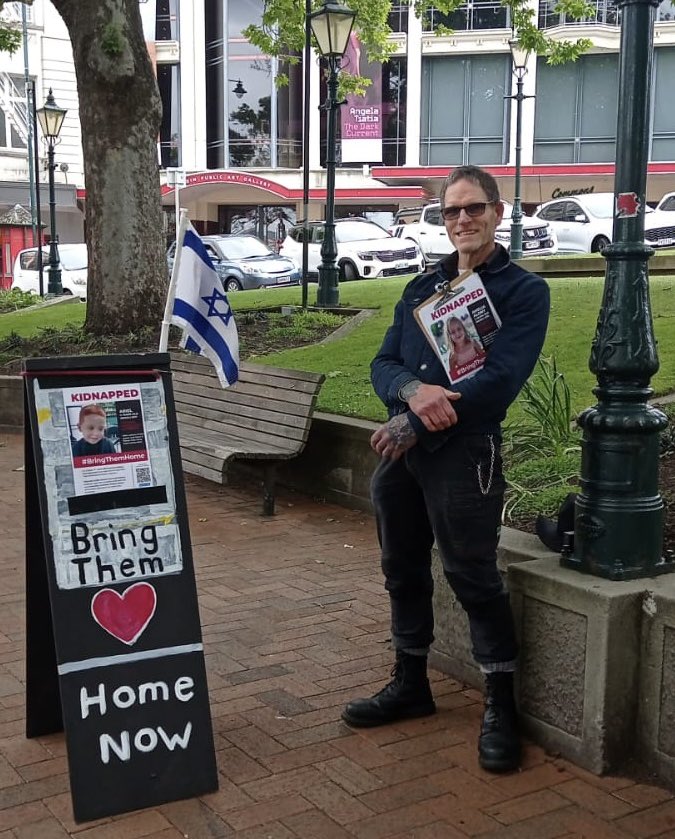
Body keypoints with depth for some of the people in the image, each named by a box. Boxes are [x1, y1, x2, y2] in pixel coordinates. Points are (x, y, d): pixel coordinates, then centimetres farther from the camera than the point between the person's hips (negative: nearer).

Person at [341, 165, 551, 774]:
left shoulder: (524, 291, -3)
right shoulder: (422, 288, 15)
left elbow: (499, 380, -16)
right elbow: (383, 363, 6)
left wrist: (415, 425, -18)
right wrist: (413, 391, -18)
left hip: (464, 452, -6)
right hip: (401, 448, 7)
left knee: (473, 576, -2)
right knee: (403, 569, 14)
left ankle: (501, 707, 13)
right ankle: (411, 684, 31)